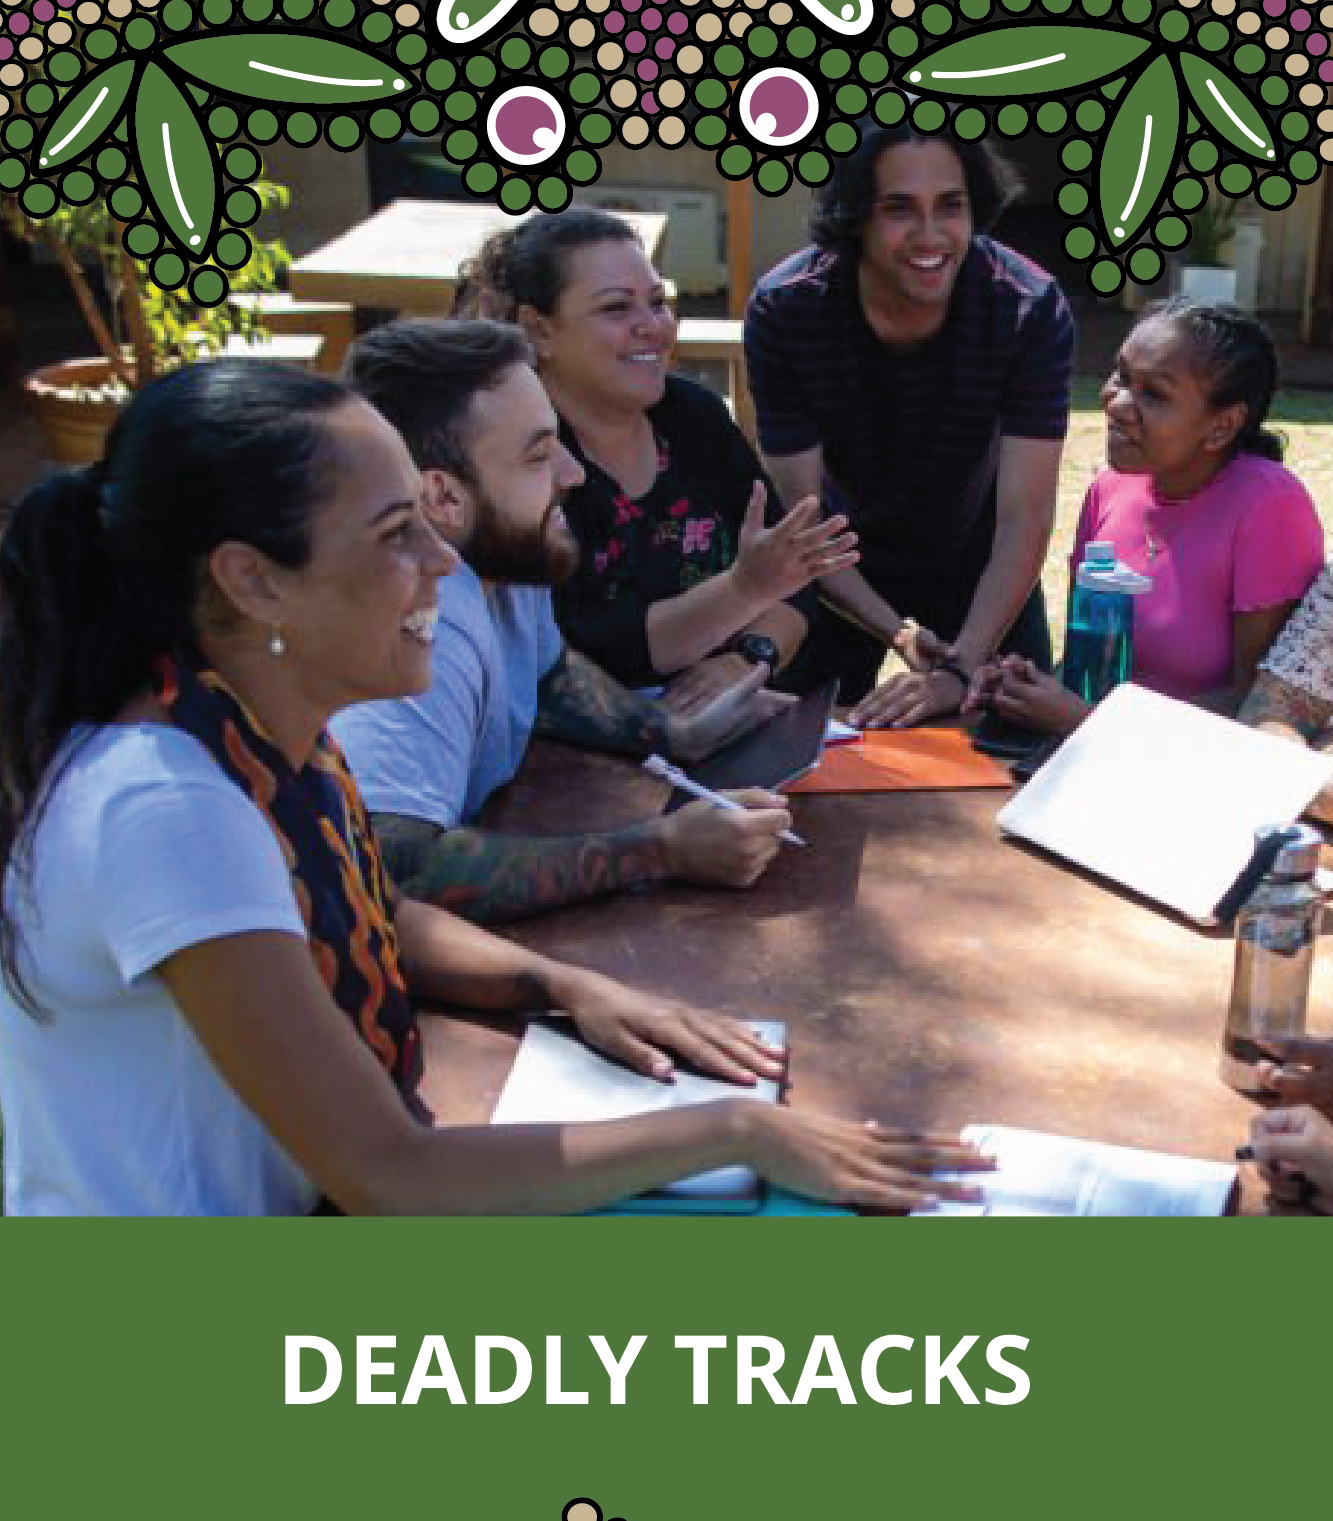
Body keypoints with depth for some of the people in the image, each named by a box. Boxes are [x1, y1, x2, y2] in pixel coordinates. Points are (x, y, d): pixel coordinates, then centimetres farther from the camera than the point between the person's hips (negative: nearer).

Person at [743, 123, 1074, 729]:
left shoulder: (1032, 309, -28)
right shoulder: (783, 310, -27)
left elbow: (1025, 514, -30)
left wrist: (960, 668, -42)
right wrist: (898, 632, -36)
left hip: (976, 564, 0)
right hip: (842, 566, 0)